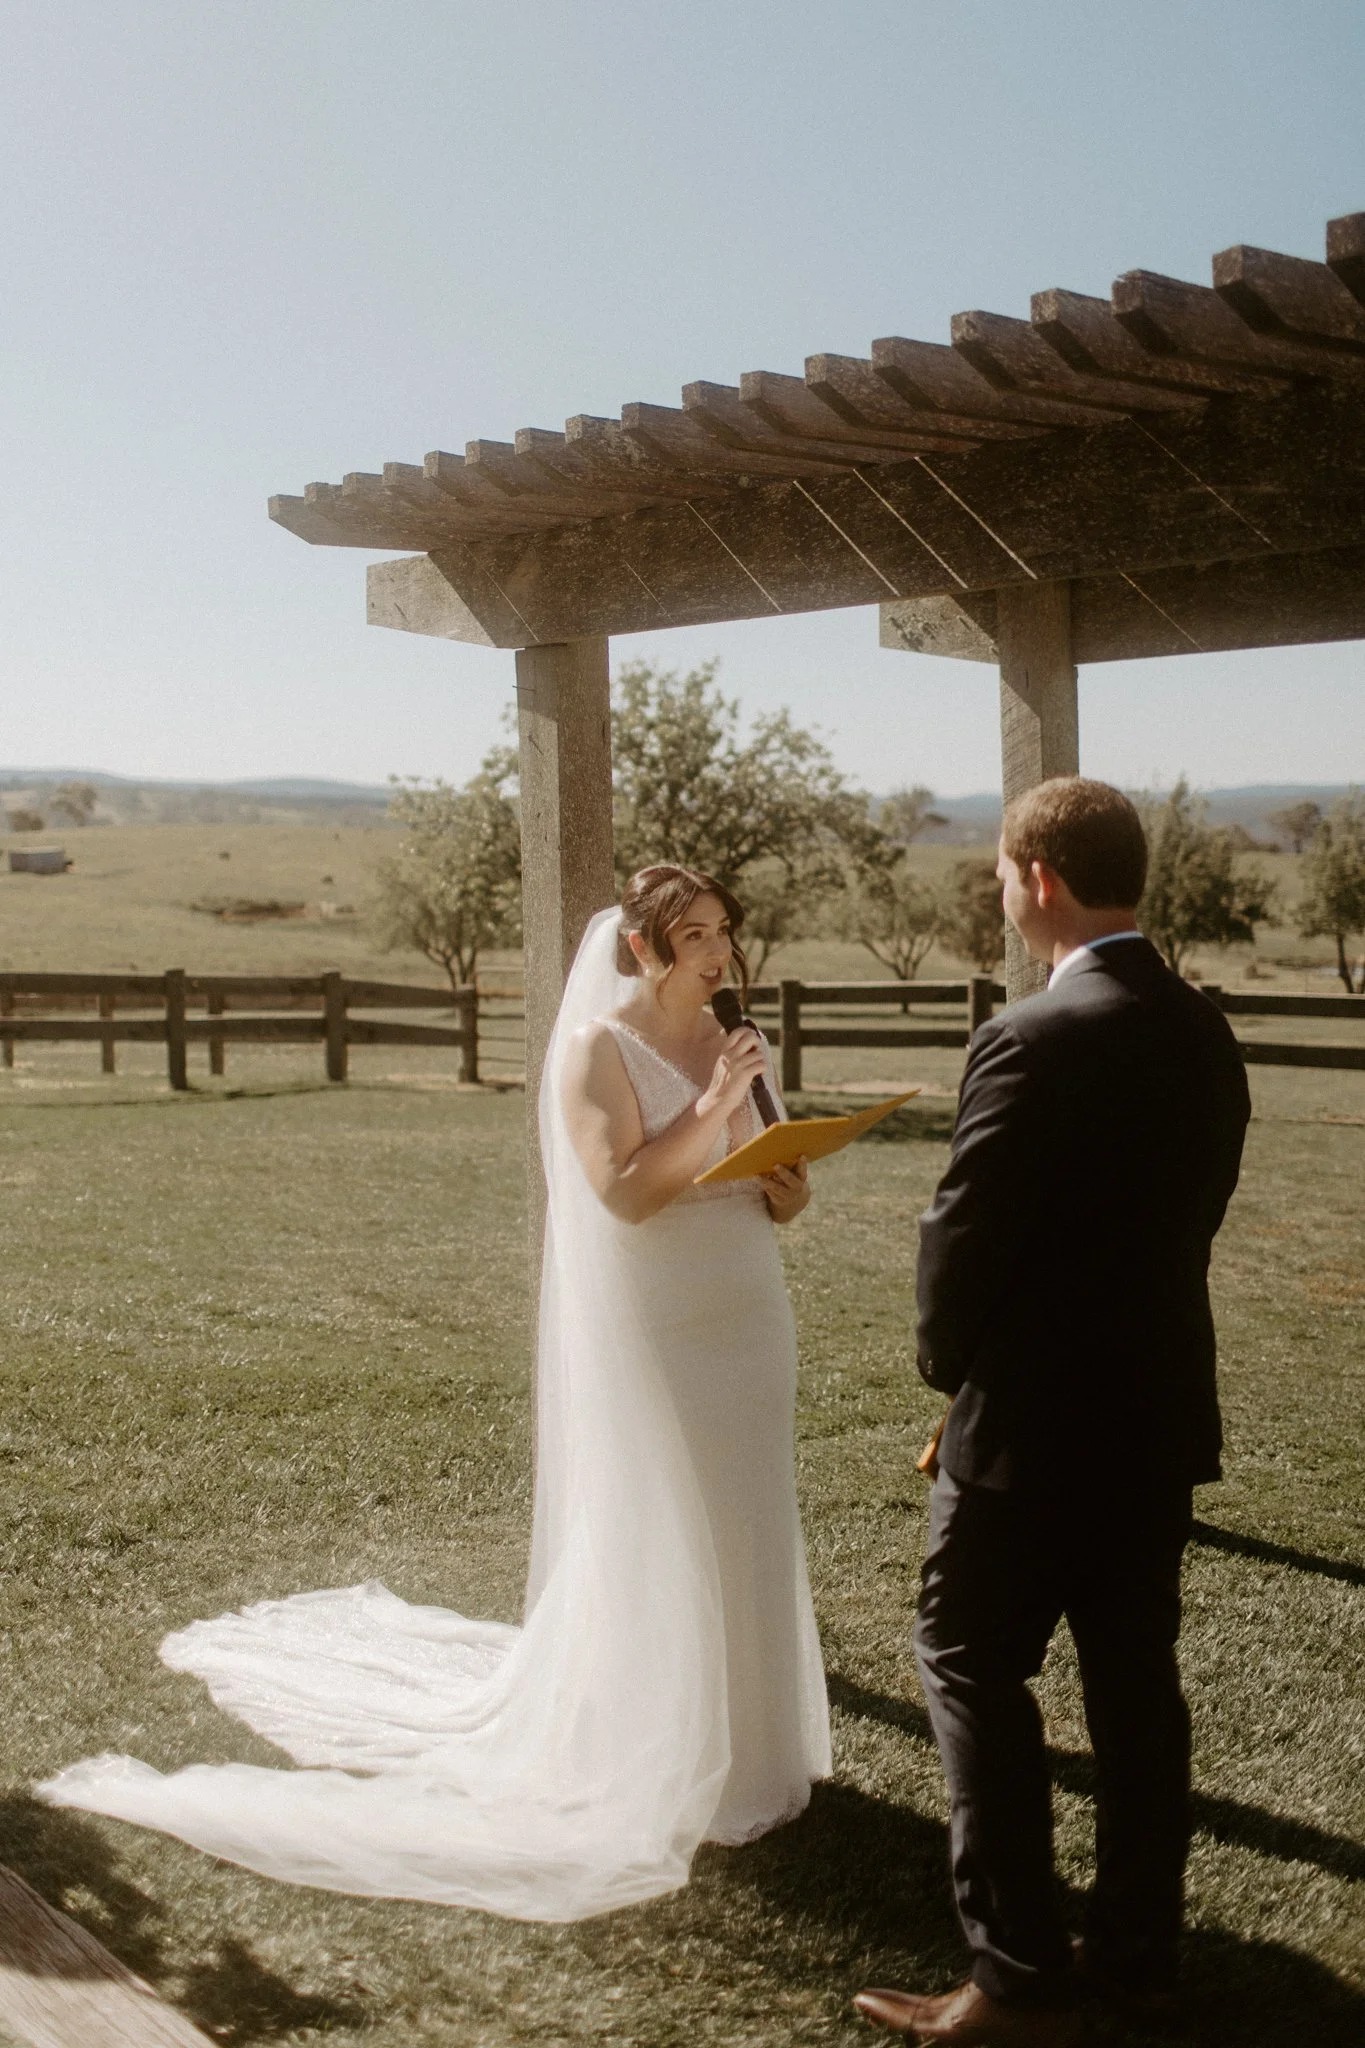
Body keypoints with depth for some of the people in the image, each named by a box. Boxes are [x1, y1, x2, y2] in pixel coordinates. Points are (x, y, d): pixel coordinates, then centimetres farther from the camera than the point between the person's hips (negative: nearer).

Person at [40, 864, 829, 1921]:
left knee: (742, 1532, 13)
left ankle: (741, 1744, 29)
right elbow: (626, 1193, -21)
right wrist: (712, 1108, -23)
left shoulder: (724, 1044, 9)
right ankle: (654, 1768, 19)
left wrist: (788, 1190, -7)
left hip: (745, 1325, 7)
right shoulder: (595, 1047, -11)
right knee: (648, 1545, 2)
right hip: (650, 1336, -7)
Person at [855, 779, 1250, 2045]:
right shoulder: (1204, 1035, 4)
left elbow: (962, 1238, -18)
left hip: (1034, 1420, -8)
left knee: (972, 1668, 5)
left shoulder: (1034, 1042, -21)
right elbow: (1191, 1214, 9)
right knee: (1135, 1677, 15)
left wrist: (951, 1362, 0)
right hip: (1161, 1411, 8)